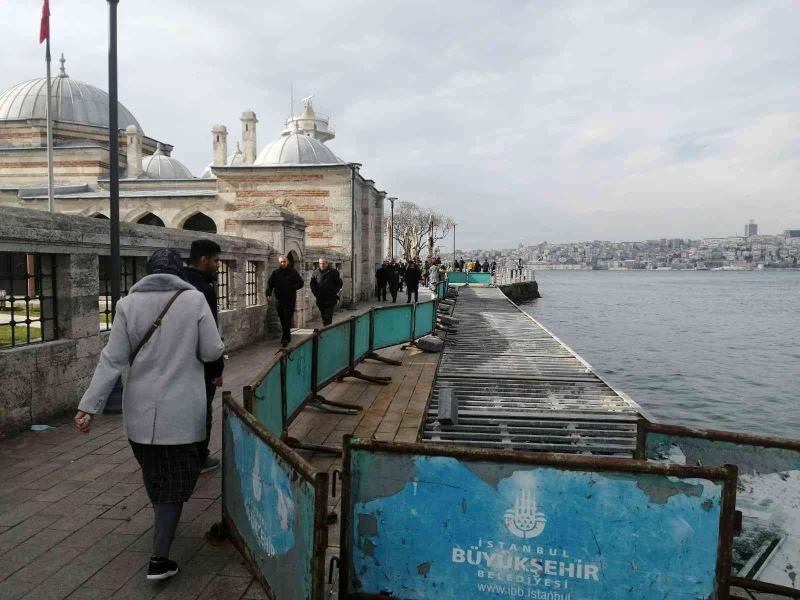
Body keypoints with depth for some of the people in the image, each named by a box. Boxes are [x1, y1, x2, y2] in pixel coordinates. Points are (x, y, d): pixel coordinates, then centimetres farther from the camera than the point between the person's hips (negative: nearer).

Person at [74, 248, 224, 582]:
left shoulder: (128, 303, -2)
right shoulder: (195, 300, -8)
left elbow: (113, 359, -6)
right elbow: (212, 352, -8)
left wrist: (89, 405, -2)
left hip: (141, 410, 4)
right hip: (181, 411, -3)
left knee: (153, 473, 24)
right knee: (175, 479, 7)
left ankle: (163, 527, 46)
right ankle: (159, 557, 5)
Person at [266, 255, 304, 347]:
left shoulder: (293, 272, 2)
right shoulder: (275, 273, 6)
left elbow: (300, 283, 4)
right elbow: (269, 284, 6)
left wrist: (292, 288, -11)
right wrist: (268, 294, -9)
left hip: (290, 300, -3)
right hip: (279, 300, 3)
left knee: (287, 319, -8)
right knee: (282, 320, 11)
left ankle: (285, 338, -8)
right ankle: (287, 337, 26)